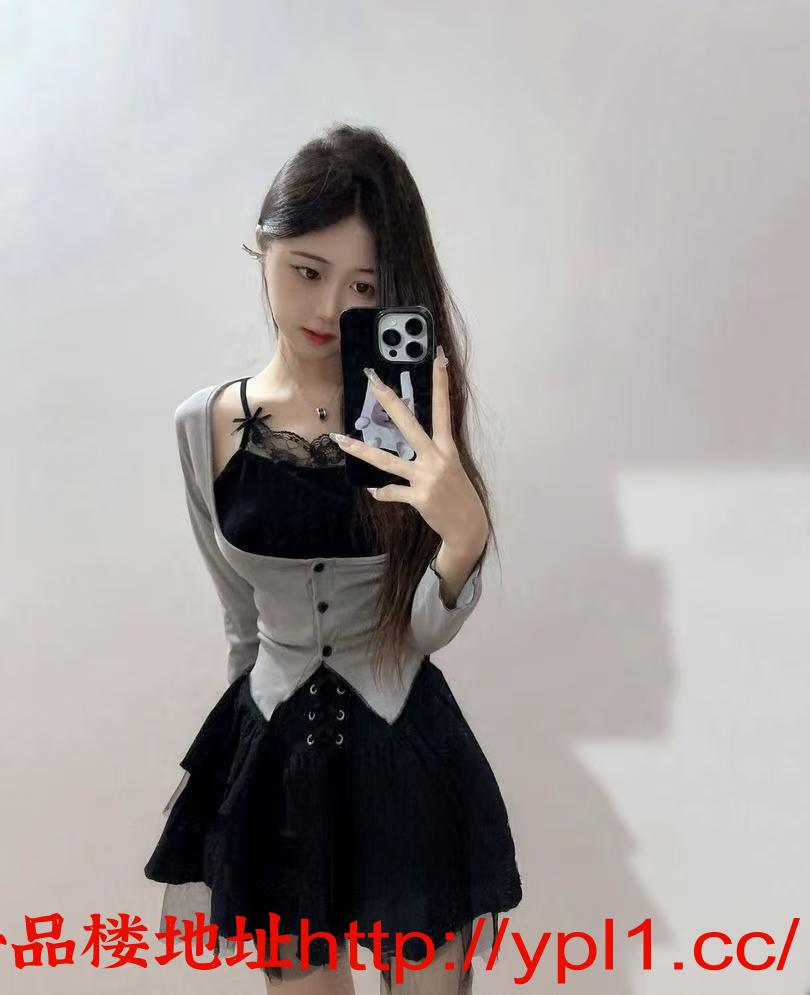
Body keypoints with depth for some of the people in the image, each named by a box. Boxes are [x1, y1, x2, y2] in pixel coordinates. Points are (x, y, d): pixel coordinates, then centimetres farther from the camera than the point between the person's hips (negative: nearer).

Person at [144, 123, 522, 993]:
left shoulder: (412, 415, -8)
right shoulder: (205, 424, -5)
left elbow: (428, 630, -14)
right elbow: (242, 621, 8)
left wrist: (466, 530, -33)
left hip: (407, 751, -1)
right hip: (276, 755, 2)